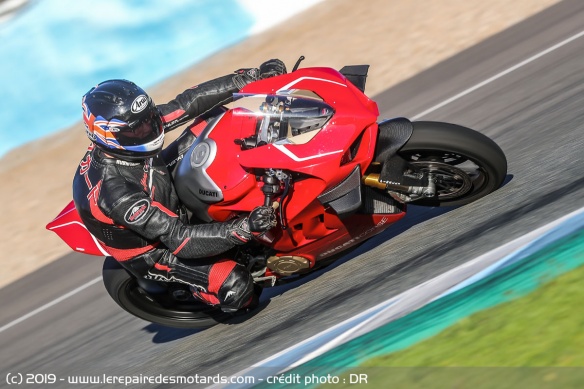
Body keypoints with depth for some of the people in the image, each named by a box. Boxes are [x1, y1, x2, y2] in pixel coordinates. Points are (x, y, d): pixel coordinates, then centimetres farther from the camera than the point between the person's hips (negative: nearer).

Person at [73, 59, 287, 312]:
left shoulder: (131, 124, -21)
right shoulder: (115, 192, -41)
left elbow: (187, 103, -16)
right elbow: (178, 238, -39)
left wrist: (252, 77, -21)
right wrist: (244, 229, -47)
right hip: (151, 249, -7)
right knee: (237, 286, -22)